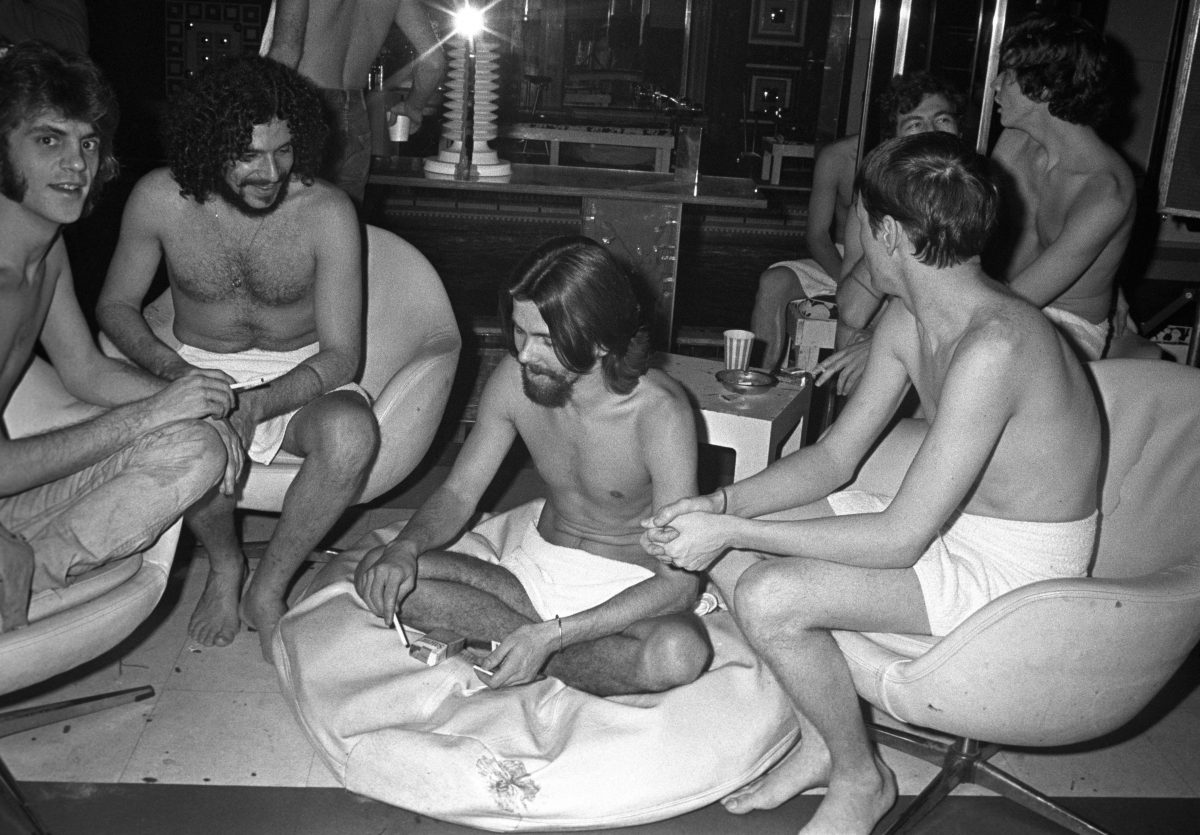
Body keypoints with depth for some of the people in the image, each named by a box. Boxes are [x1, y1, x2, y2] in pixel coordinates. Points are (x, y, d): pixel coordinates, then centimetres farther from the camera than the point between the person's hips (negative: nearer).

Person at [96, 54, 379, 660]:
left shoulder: (326, 213, -18)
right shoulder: (160, 199, -12)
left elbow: (342, 354, -17)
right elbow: (116, 304, 2)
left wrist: (256, 406, -33)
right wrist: (176, 372, -19)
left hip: (300, 377, 0)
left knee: (351, 433, -34)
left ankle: (269, 586, -9)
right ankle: (224, 565, -1)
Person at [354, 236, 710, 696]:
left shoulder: (658, 411, -27)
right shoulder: (514, 380, -13)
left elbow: (679, 582, -27)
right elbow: (458, 492, -1)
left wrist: (551, 635, -35)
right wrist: (406, 546, -23)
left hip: (626, 582, -4)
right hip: (535, 551, 4)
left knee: (679, 653, -38)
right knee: (379, 574, -14)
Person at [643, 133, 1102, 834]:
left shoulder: (994, 346, -31)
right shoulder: (909, 318, -1)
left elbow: (899, 540, -30)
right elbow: (835, 457, 5)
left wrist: (731, 531, -26)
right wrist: (722, 505, -11)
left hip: (1014, 566, -9)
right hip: (946, 518, 9)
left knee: (770, 600, -26)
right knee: (728, 544, 0)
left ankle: (860, 777, 3)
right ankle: (821, 741, 13)